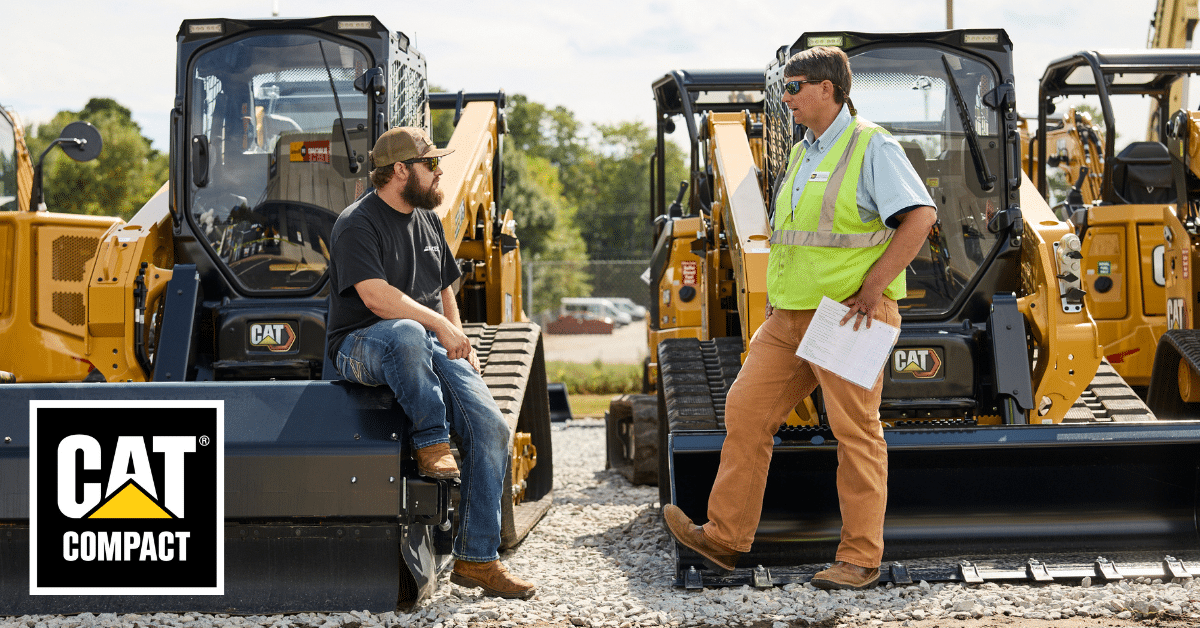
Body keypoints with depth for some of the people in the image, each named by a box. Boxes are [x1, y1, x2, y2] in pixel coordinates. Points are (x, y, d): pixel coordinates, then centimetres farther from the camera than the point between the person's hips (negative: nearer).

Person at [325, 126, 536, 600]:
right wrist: (438, 323, -20)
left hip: (431, 348, 6)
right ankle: (430, 444, -25)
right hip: (362, 346, -6)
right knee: (406, 333, -44)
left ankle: (476, 559, -9)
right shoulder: (357, 224, -6)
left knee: (491, 428, -16)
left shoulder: (428, 220, 19)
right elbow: (376, 296, -20)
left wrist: (461, 343, 12)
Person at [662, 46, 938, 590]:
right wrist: (779, 292, 17)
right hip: (790, 315, 9)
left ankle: (860, 559, 7)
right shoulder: (803, 153, 18)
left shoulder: (870, 146, -8)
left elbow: (920, 216, -18)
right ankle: (724, 538, 10)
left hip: (848, 316, -8)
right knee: (746, 409, 4)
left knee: (855, 431, -2)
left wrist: (872, 289, -20)